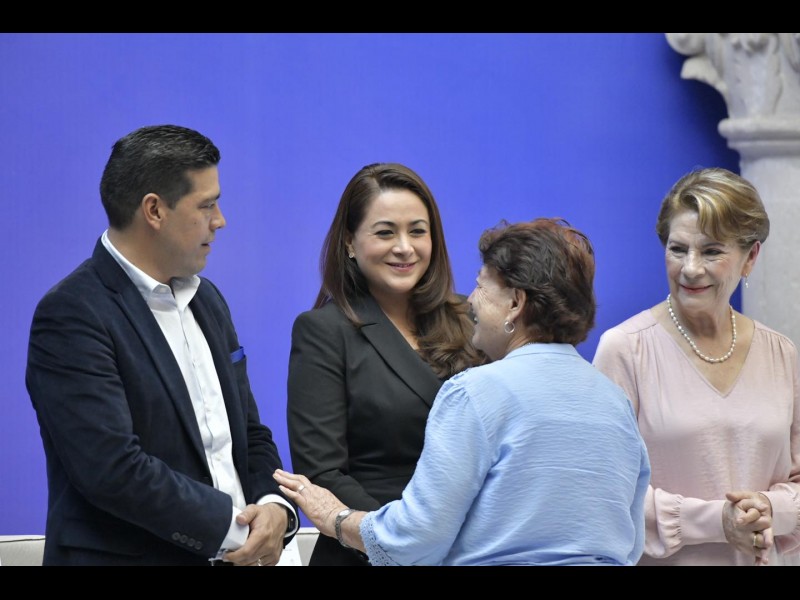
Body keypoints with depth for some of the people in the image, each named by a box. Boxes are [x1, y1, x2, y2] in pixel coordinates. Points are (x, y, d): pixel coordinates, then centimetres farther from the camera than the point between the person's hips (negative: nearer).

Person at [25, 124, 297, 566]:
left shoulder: (206, 300, 11)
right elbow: (112, 468, -22)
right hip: (125, 555, -7)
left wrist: (275, 507, -6)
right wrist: (233, 525, -15)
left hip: (236, 552, 7)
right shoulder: (72, 315, -14)